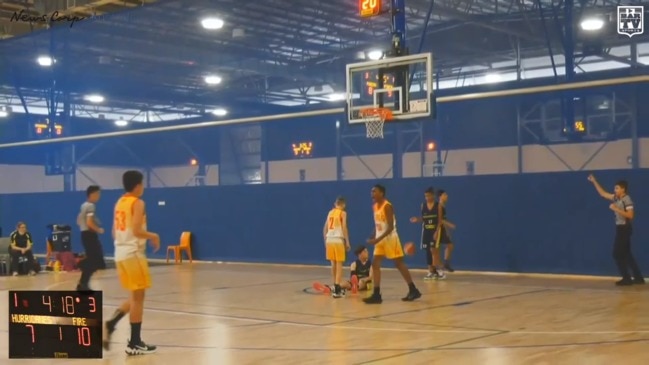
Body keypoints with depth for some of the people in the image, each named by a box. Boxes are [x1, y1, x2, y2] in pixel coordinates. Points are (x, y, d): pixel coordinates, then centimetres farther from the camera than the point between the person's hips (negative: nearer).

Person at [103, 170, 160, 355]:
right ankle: (134, 343, 2)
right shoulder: (137, 203, -11)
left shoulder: (119, 203, 15)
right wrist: (153, 236, -4)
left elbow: (114, 233, 17)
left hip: (120, 254, 8)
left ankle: (110, 325, 3)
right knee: (138, 298, -1)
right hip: (133, 254, -8)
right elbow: (137, 230, -20)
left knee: (134, 298, 18)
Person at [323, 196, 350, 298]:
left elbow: (325, 229, 15)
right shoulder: (343, 213, 0)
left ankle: (336, 287, 27)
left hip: (329, 240, 5)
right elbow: (344, 228, -8)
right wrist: (347, 242, -6)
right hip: (338, 240, -5)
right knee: (339, 264, -3)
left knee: (333, 263, 17)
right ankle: (337, 289, -10)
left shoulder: (330, 212, 16)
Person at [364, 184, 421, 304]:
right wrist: (373, 237, 3)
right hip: (380, 239, 8)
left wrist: (377, 239, -27)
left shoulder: (387, 206, -18)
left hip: (390, 239, -8)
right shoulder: (375, 206, 9)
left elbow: (390, 227, -22)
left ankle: (413, 290, 13)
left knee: (399, 264, 1)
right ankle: (376, 295, 1)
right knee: (375, 265, 0)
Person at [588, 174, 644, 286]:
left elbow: (630, 215, -24)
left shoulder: (627, 200, -16)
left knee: (617, 254, -5)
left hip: (624, 228, -9)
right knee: (625, 254, 12)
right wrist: (594, 181, 13)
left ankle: (626, 278, 2)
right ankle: (638, 277, 16)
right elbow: (603, 193, 17)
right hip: (620, 228, 9)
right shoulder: (616, 198, 8)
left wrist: (616, 209, -24)